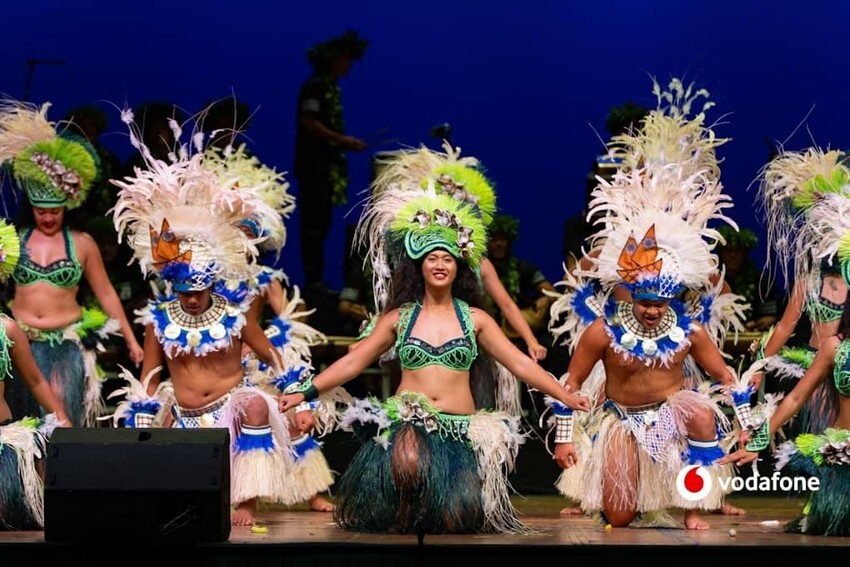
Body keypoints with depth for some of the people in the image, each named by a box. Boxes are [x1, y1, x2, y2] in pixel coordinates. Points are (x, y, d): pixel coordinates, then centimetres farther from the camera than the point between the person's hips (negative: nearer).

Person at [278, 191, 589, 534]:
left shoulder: (475, 319, 7)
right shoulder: (398, 317, 8)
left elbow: (520, 364, 6)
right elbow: (352, 363, 10)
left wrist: (567, 398, 0)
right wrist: (305, 393, 3)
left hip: (459, 430, 1)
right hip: (406, 424, 0)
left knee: (457, 521, -19)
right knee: (409, 461, -37)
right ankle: (405, 517, -4)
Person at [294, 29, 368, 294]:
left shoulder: (332, 87, 17)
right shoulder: (315, 85, -10)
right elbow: (308, 122, -19)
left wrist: (347, 142, 8)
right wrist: (341, 140, -18)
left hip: (329, 165, 9)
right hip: (314, 165, -9)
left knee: (322, 223, 10)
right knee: (314, 223, -8)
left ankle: (316, 279, 14)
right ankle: (313, 280, -7)